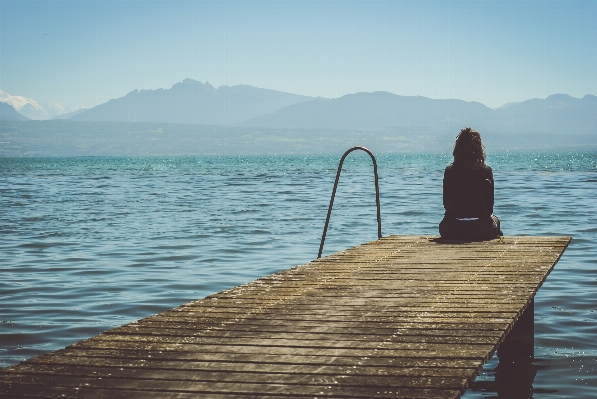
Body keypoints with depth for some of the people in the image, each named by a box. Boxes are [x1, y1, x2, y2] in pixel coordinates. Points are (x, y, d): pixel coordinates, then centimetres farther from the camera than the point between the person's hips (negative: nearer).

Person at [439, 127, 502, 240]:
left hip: (452, 231, 1)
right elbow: (490, 206, 0)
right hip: (481, 230, 0)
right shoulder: (486, 171, -3)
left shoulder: (449, 171, -1)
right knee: (494, 219, 34)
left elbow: (446, 204, 6)